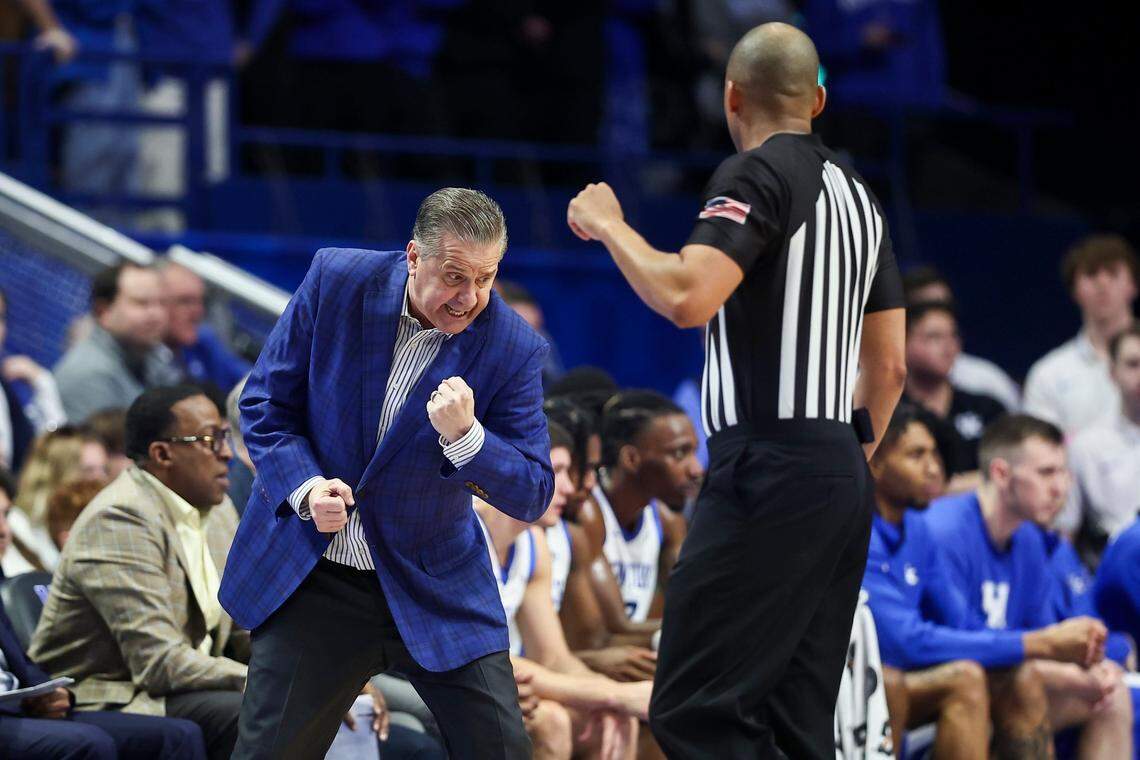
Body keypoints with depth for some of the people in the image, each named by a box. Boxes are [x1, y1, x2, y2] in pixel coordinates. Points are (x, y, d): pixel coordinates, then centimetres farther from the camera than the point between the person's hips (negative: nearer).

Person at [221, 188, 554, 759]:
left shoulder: (513, 348, -13)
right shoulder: (336, 282, -11)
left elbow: (532, 496, -11)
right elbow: (265, 402, -1)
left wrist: (465, 436, -30)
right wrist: (304, 487, -19)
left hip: (433, 580, 0)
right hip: (313, 577, 0)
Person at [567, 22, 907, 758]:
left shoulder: (757, 175, -7)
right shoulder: (857, 193, 17)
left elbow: (687, 297, -23)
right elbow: (890, 366, 19)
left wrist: (609, 225, -8)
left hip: (769, 471, -9)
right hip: (842, 475, 9)